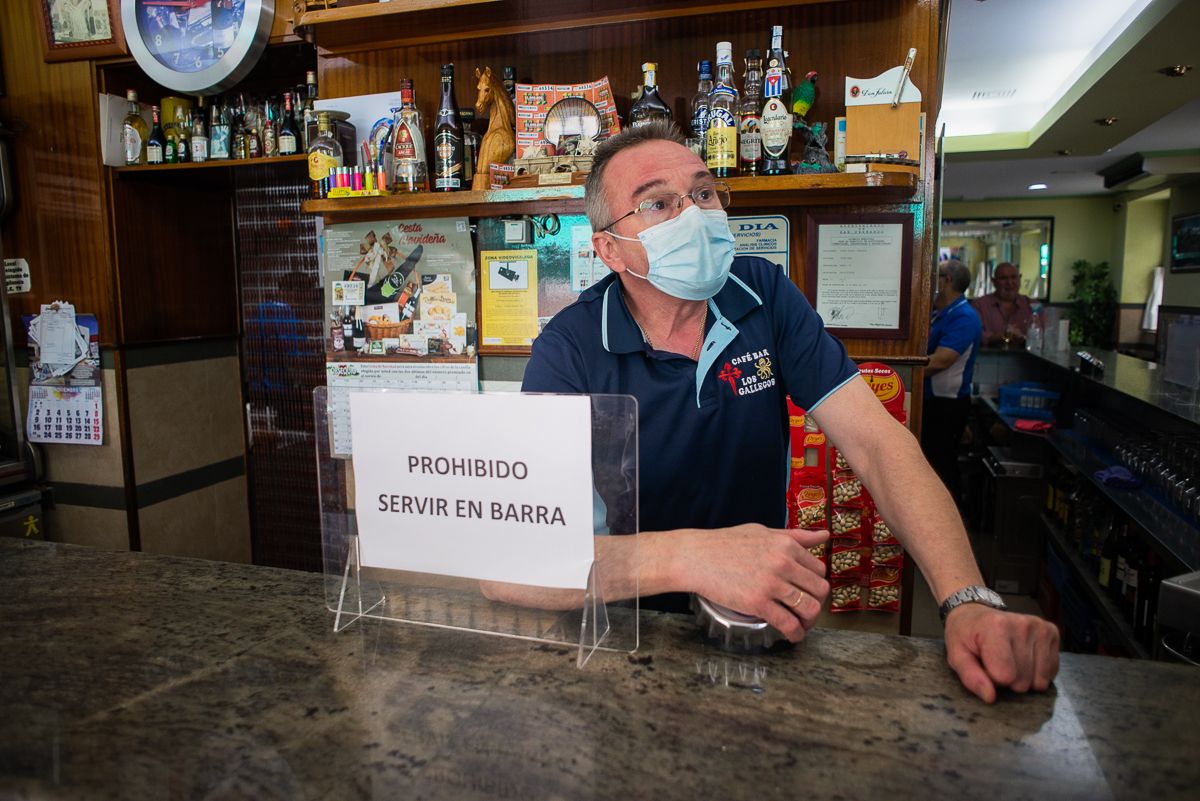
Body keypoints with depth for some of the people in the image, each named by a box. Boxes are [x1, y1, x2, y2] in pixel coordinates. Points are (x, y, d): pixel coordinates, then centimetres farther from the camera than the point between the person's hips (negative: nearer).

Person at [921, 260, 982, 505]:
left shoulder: (963, 317, -18)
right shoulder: (937, 312, 11)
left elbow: (939, 362, -27)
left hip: (946, 405, -9)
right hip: (930, 401, 9)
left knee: (941, 469, -1)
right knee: (927, 465, 18)